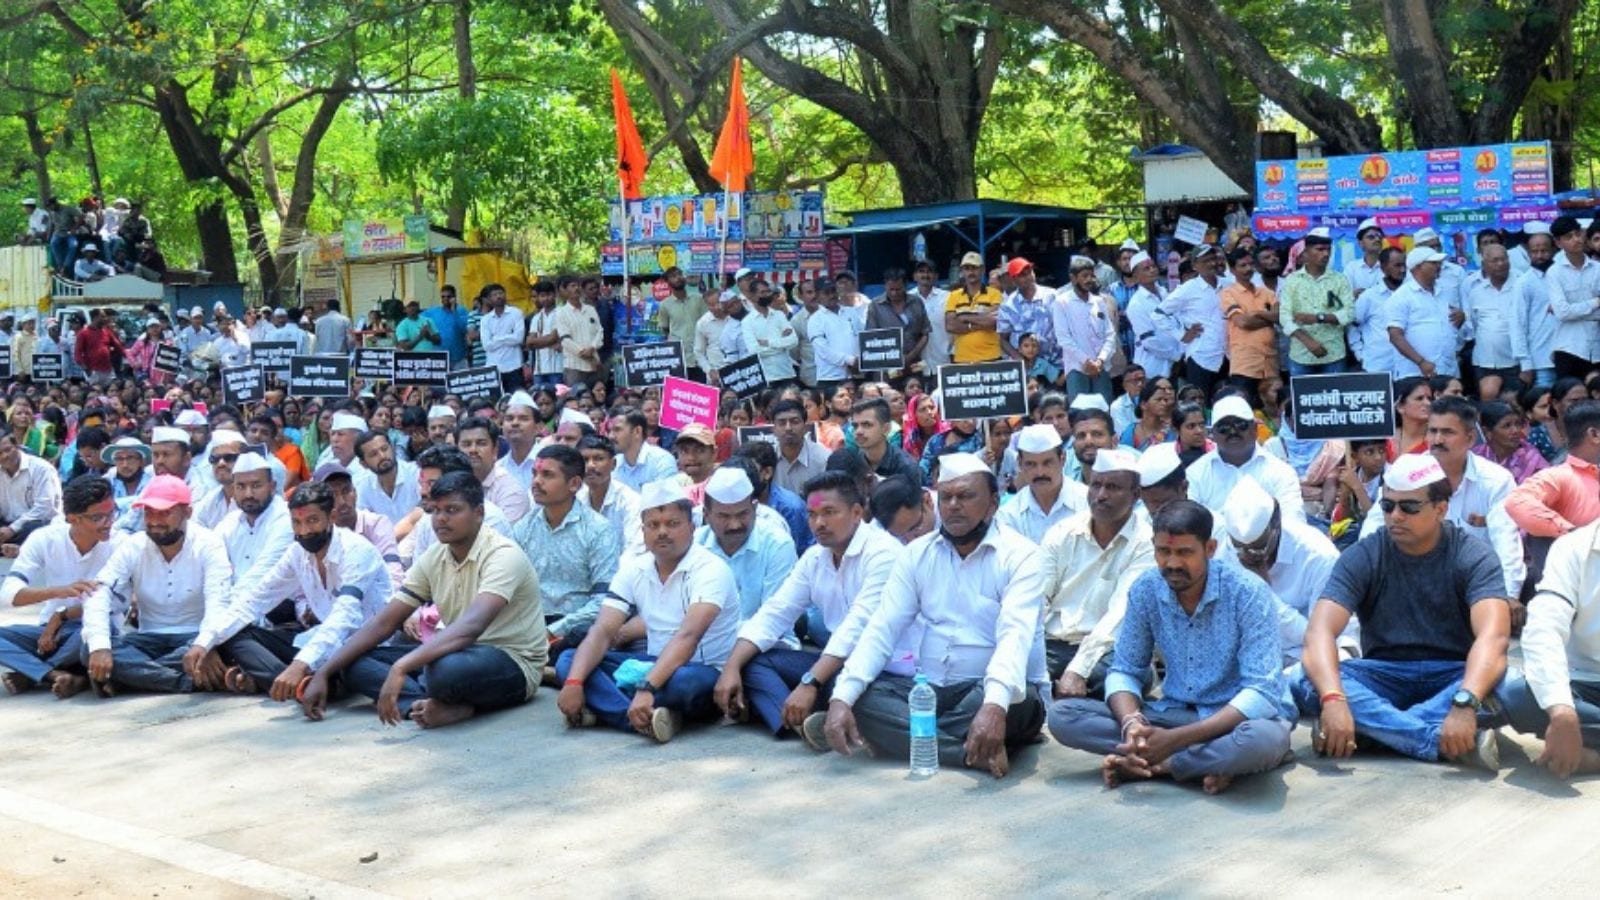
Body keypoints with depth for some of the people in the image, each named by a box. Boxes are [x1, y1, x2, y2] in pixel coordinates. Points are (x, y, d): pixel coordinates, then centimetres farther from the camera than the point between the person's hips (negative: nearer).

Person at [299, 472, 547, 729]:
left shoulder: (503, 555, -19)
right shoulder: (433, 558, 4)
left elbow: (472, 626, -35)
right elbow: (383, 623, 4)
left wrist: (400, 668, -44)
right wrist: (323, 674, -5)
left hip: (514, 665, -8)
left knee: (444, 668, -41)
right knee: (355, 662, -4)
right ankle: (454, 706, -20)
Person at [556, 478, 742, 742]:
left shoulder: (710, 569, -16)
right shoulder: (634, 570, 3)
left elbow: (688, 636, -30)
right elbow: (602, 632, -6)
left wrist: (647, 688, -43)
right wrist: (574, 683, -23)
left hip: (705, 673, -6)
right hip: (656, 665, 7)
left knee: (687, 681, -41)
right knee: (568, 661, -11)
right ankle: (648, 717, -33)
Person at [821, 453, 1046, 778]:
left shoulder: (1019, 556, -8)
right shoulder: (917, 553, 6)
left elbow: (1015, 635, -24)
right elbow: (881, 629, -3)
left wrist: (994, 705, -44)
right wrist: (841, 699, -19)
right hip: (927, 689, 5)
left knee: (1018, 703, -37)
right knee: (859, 695, -21)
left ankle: (900, 735, -20)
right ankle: (977, 753, -26)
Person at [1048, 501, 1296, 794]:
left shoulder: (1248, 593, -17)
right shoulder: (1145, 590, -4)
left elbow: (1261, 691, -22)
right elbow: (1124, 671, 2)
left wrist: (1175, 739, -30)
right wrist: (1131, 724, -24)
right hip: (1175, 712, 4)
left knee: (1265, 738, -41)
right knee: (1062, 715, -15)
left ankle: (1149, 766, -18)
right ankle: (1210, 761, -21)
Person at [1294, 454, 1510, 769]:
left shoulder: (1473, 556, -9)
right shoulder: (1362, 557, -6)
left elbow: (1493, 635, -26)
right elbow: (1320, 631, -21)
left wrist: (1465, 704, -46)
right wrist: (1333, 699, -41)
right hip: (1383, 676, 1)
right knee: (1307, 684, -30)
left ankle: (1373, 729, -34)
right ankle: (1446, 741, -38)